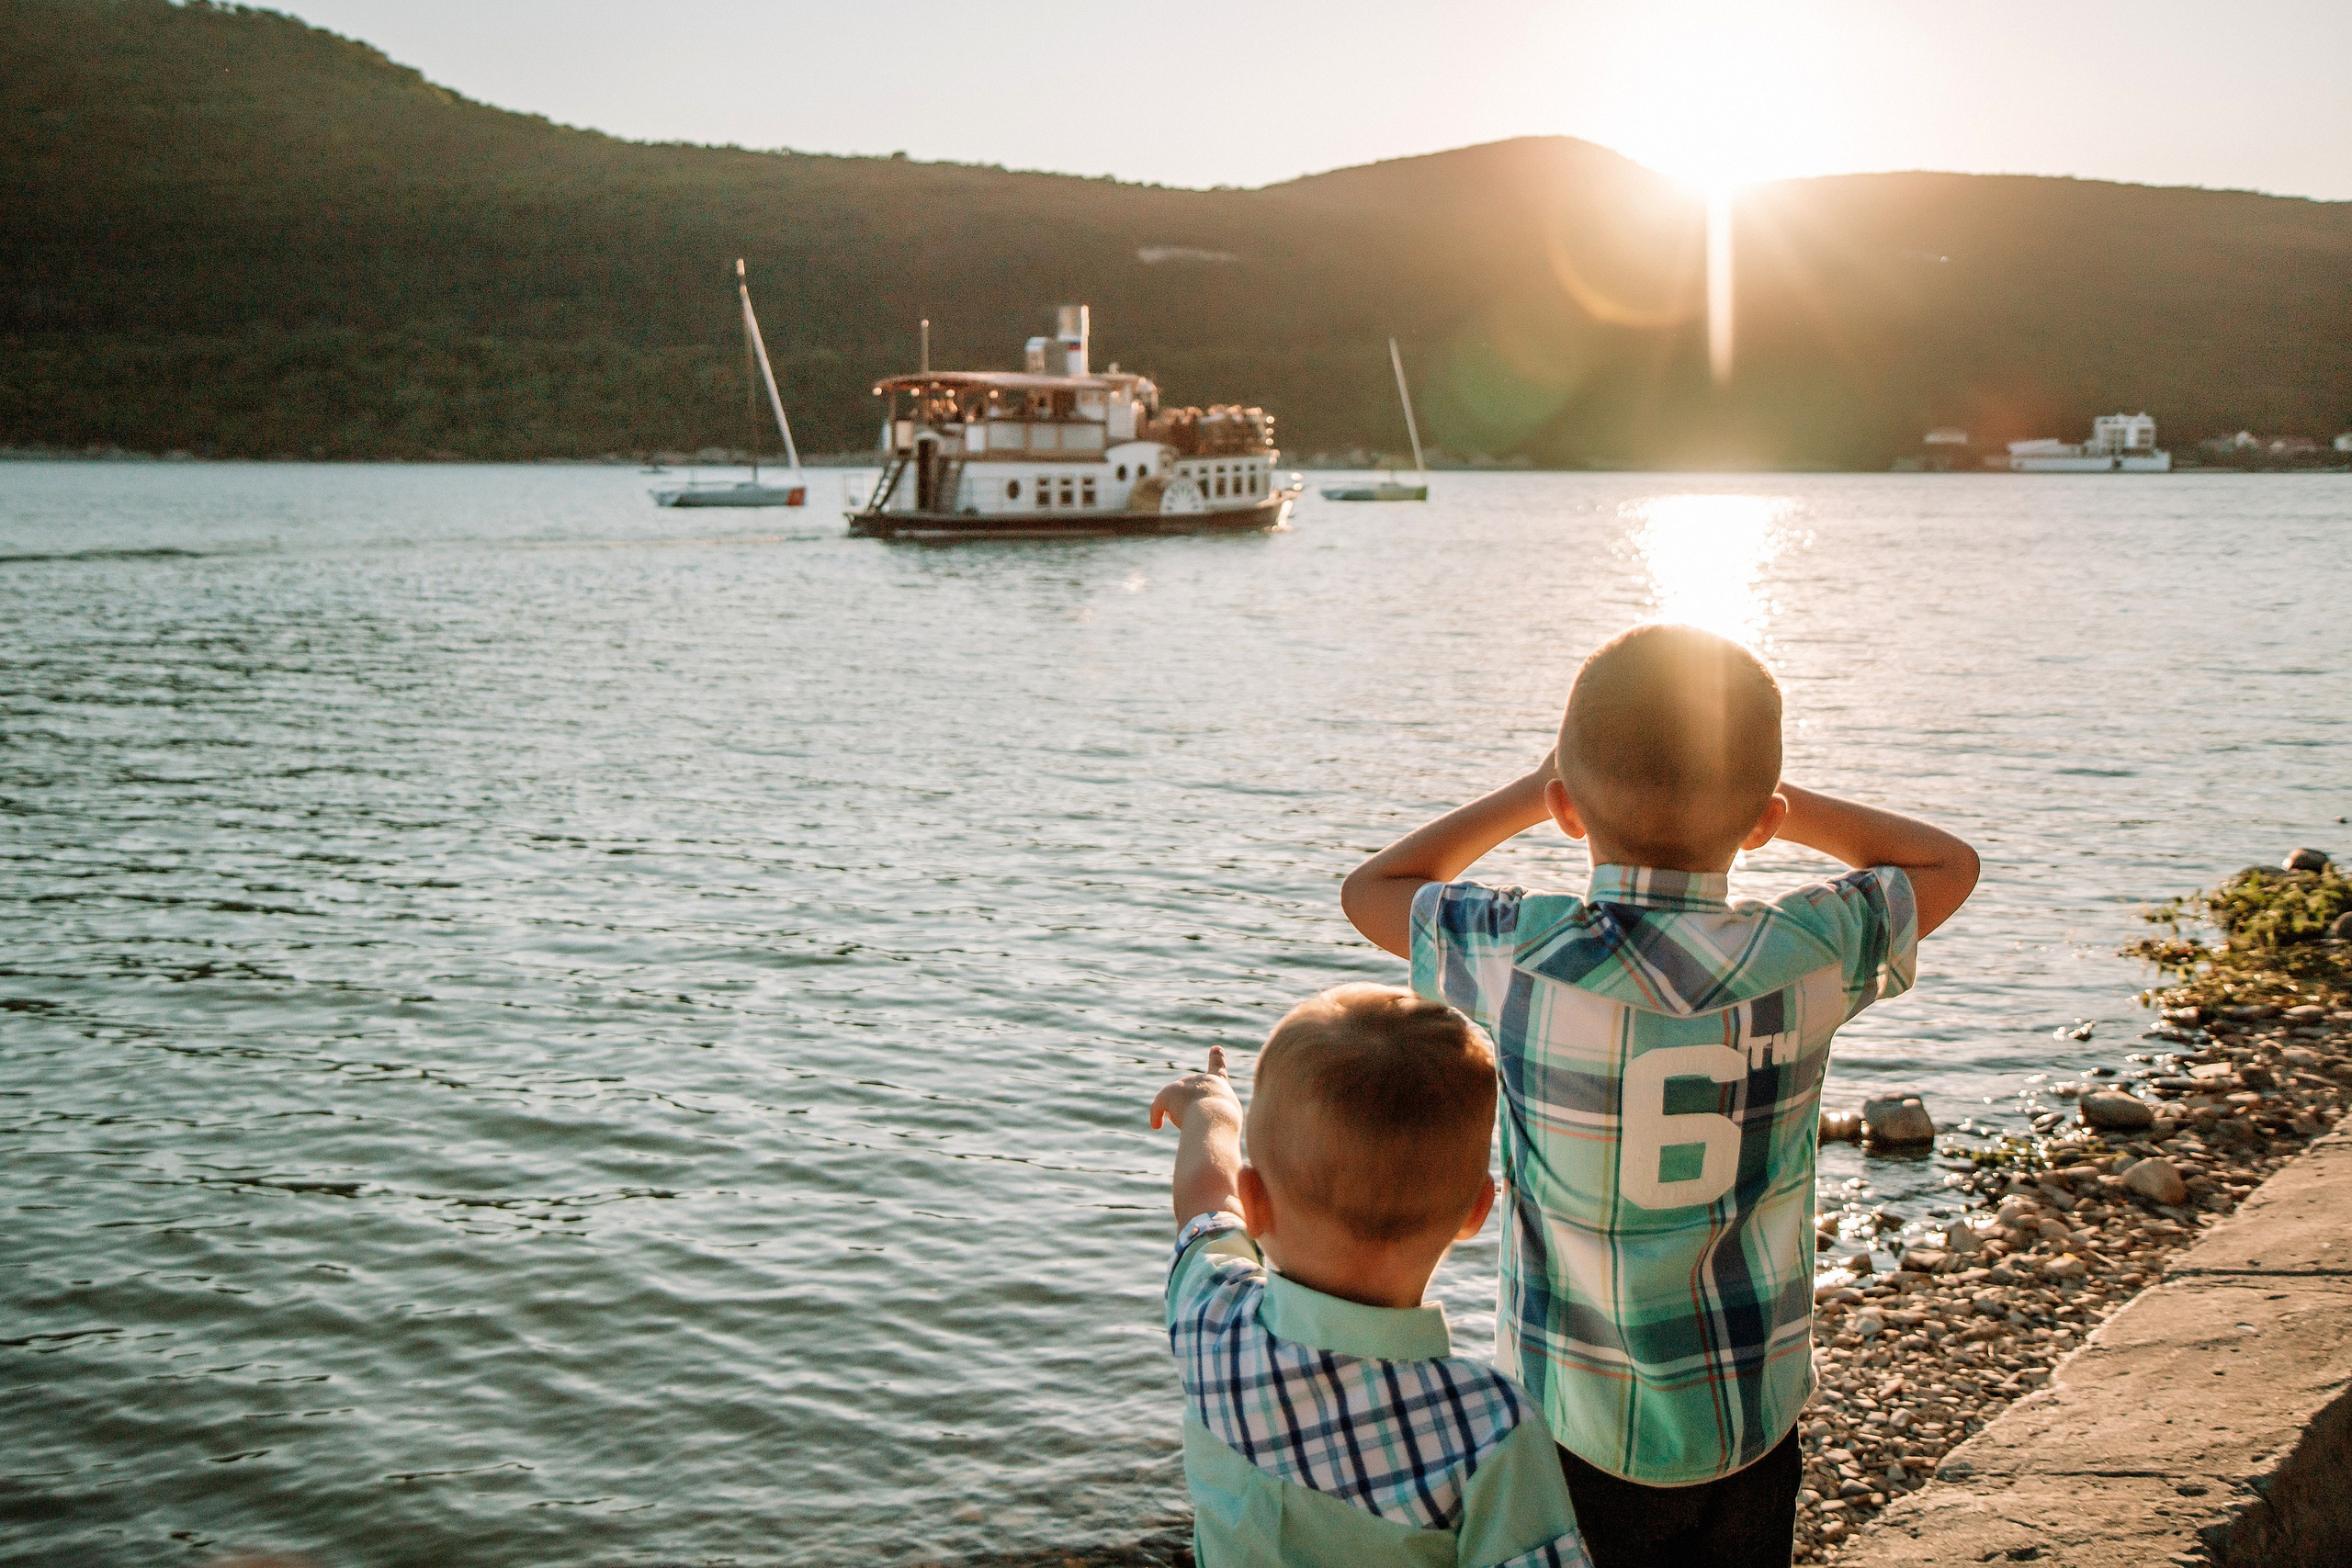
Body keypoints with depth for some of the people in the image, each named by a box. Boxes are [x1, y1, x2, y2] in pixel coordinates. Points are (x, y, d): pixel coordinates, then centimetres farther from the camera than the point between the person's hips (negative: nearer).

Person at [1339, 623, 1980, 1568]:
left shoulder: (1517, 956, -17)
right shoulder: (1811, 955, -13)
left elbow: (1369, 888, 5)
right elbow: (1949, 863, 9)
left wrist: (1529, 792, 9)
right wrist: (1771, 801, 7)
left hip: (1571, 1419, -1)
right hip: (1750, 1419, 1)